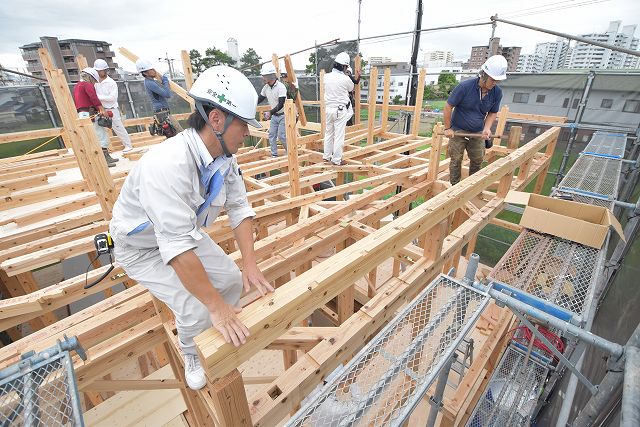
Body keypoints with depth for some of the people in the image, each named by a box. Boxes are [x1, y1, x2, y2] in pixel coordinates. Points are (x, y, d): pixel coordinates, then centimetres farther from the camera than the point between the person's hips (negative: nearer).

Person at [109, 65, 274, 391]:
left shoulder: (225, 156, -16)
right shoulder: (166, 165, -40)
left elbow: (239, 208, -11)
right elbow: (178, 247, -41)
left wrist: (250, 265, -19)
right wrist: (216, 306, -34)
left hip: (184, 232, 7)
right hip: (142, 247, -6)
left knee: (233, 280, 1)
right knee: (197, 309, -15)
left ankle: (224, 331, 33)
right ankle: (190, 353, 22)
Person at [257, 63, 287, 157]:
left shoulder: (281, 87, -21)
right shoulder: (266, 87, 1)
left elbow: (281, 105, -26)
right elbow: (259, 99, 12)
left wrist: (270, 112, -36)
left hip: (283, 115, -7)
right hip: (274, 116, 7)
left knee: (281, 136, -11)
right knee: (271, 135, 5)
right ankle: (274, 155, 14)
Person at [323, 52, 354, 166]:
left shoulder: (326, 76, -1)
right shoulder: (345, 79, -14)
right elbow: (352, 88, 6)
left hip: (328, 108, 5)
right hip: (340, 110, -5)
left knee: (328, 133, 15)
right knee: (339, 135, 1)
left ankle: (327, 156, 25)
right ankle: (337, 160, 6)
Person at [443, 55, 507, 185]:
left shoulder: (497, 92, -7)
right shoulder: (465, 87, -20)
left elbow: (493, 113, 6)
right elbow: (448, 106, -13)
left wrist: (487, 128, -13)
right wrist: (447, 128, -11)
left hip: (478, 132, 4)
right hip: (458, 130, -4)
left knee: (477, 160, 12)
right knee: (456, 160, 2)